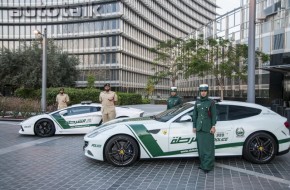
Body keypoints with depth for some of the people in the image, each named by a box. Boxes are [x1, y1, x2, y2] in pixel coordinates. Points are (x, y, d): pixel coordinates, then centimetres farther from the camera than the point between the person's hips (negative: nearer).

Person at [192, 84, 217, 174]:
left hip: (208, 128, -4)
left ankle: (208, 166, -1)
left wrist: (213, 126, -9)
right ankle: (202, 163, 18)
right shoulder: (197, 102, 10)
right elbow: (195, 115, 12)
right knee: (200, 146, 7)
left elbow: (214, 115, -2)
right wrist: (194, 126, 9)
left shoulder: (211, 102, -1)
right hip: (199, 128, 4)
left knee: (208, 147, -4)